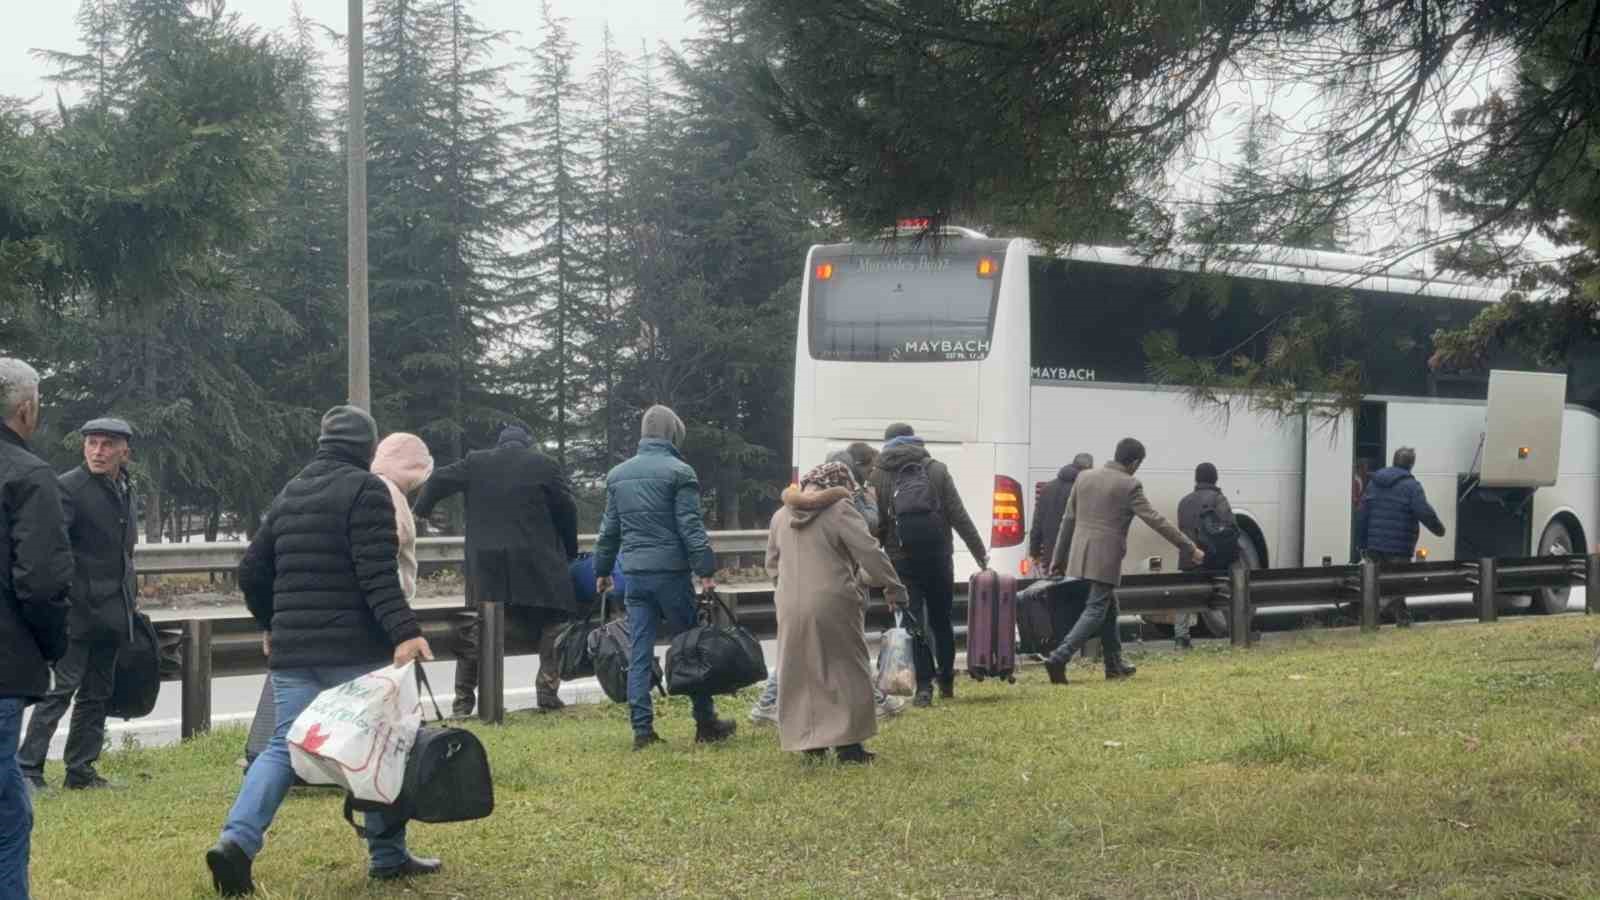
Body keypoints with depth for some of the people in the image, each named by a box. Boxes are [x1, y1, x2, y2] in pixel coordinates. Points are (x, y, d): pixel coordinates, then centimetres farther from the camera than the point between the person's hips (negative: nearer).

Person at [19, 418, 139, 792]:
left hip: (112, 613, 8)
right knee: (61, 688, -11)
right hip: (78, 609, -8)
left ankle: (81, 770, 17)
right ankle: (28, 768, -8)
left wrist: (130, 603, 21)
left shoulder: (126, 491, 15)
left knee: (97, 694, 11)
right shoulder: (69, 488, -10)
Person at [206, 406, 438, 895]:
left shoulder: (289, 494, 15)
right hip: (356, 651, -6)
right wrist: (404, 631, -25)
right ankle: (388, 855, 14)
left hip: (292, 652, 6)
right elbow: (377, 575, -20)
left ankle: (238, 839, -14)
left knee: (284, 746, 6)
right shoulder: (366, 490, -8)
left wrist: (275, 626, 33)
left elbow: (252, 572, 19)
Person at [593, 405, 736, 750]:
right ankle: (706, 724, 12)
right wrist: (706, 570, -11)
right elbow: (690, 526, -11)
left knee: (639, 653, 4)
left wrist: (602, 570, 24)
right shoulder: (678, 472, -6)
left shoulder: (617, 475, 11)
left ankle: (642, 728, 1)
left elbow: (609, 529, 16)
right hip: (671, 572, -5)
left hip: (635, 575, 5)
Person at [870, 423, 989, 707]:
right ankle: (946, 681, 22)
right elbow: (959, 516, -1)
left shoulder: (879, 476, 0)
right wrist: (980, 553, 2)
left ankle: (924, 686, -8)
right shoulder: (936, 470, 2)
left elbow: (877, 523, -4)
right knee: (941, 620, 16)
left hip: (901, 559, -1)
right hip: (938, 556, 1)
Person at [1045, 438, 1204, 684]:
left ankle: (1114, 665, 26)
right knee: (1096, 611, -3)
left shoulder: (1084, 478, 8)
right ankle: (1059, 658, -18)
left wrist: (1058, 558, 20)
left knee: (1108, 608, 20)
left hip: (1080, 557, 7)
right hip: (1105, 559, -7)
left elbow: (1068, 520, 12)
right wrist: (1190, 549, -5)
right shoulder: (1129, 486, -9)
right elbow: (1156, 521, -10)